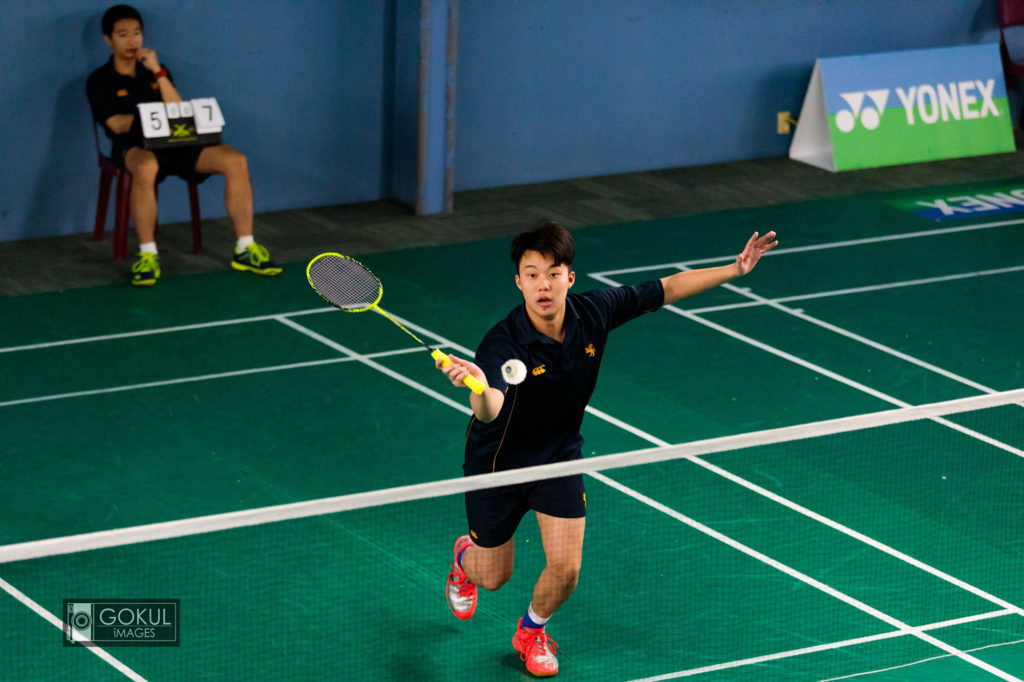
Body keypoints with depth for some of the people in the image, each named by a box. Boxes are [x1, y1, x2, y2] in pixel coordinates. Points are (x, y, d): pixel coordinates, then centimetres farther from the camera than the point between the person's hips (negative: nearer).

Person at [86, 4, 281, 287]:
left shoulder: (154, 71, 19)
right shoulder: (100, 81, 7)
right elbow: (116, 124, -7)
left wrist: (158, 72, -3)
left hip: (174, 143, 5)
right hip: (134, 148, -5)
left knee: (235, 161, -19)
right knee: (146, 167, -44)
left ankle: (245, 249, -15)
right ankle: (147, 255, -37)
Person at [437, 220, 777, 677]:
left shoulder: (593, 313, -20)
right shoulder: (502, 343, -35)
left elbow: (666, 289, -4)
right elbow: (489, 413, -53)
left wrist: (735, 270, -10)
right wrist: (479, 386, -77)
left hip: (559, 456, 3)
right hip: (497, 461, -3)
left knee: (565, 568, -8)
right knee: (493, 577, 12)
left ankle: (532, 630, 27)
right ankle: (465, 557, 53)